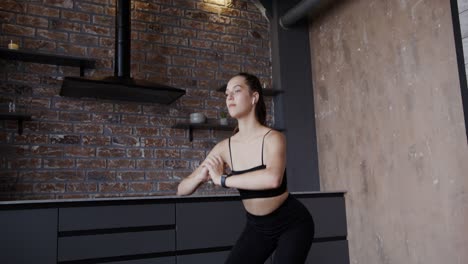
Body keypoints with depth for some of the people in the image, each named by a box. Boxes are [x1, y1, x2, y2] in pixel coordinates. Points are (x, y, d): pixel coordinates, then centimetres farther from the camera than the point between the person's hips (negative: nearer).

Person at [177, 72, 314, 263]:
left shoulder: (273, 138, -22)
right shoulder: (225, 148, -9)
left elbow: (273, 178, -45)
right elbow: (182, 189, -5)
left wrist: (222, 179, -35)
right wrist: (201, 176, -27)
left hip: (292, 223, -4)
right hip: (257, 227, 5)